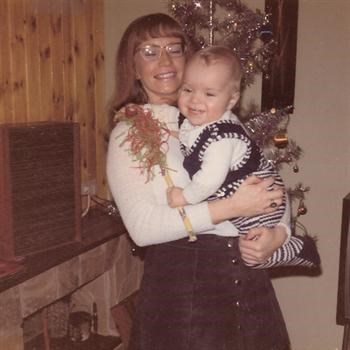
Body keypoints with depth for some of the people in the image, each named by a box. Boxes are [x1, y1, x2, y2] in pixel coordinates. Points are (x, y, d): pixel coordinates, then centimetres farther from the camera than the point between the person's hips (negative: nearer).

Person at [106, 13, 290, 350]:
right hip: (180, 283, -4)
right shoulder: (128, 133, -4)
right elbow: (142, 227, -15)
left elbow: (271, 184, 11)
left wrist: (279, 231, -9)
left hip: (248, 277, 5)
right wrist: (232, 207, -20)